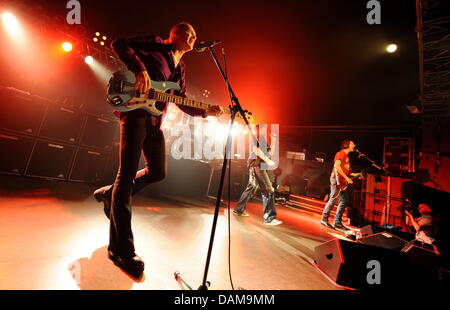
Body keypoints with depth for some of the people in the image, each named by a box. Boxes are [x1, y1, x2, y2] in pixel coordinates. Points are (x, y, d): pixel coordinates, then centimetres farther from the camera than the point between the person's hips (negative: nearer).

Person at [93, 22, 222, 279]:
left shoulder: (180, 68, 24)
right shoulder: (156, 44, 6)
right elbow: (119, 44, -3)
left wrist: (206, 111, 5)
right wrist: (140, 69, -17)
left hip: (155, 121, 8)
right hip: (135, 111, -8)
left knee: (158, 172, 7)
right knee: (128, 173, -13)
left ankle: (110, 194, 28)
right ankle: (122, 250, -10)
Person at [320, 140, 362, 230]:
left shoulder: (346, 156, 23)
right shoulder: (341, 153, -5)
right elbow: (337, 166, -19)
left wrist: (355, 174, 13)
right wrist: (347, 178, -20)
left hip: (342, 182, 10)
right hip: (337, 179, -10)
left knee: (345, 201, 8)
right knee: (333, 200, -8)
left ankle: (337, 222, 12)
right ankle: (324, 219, -1)